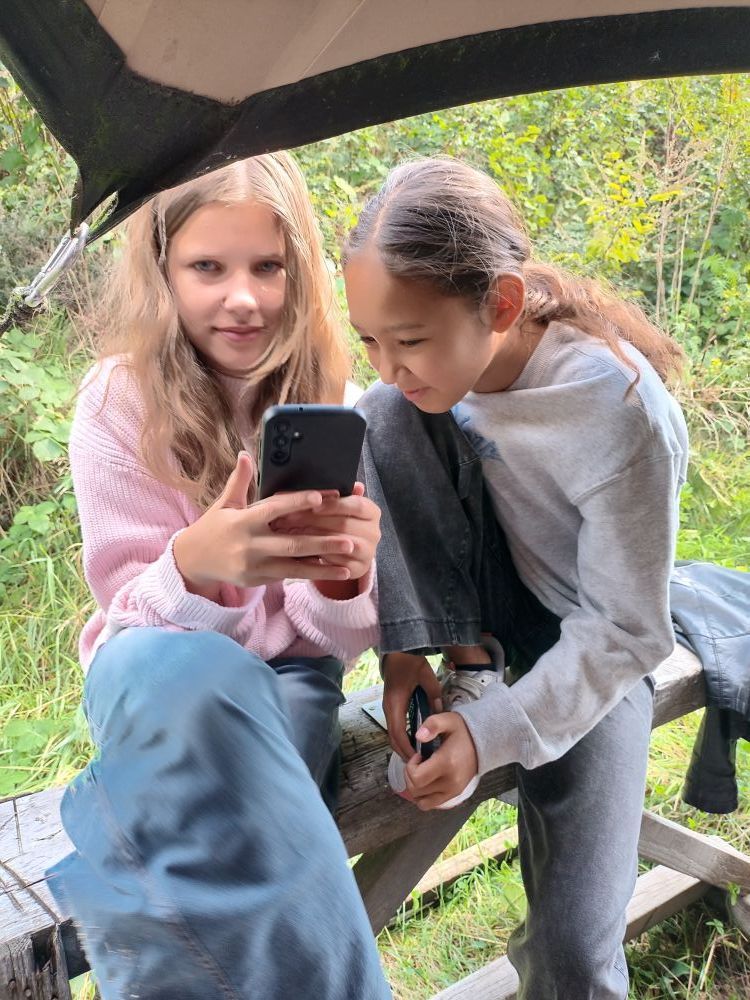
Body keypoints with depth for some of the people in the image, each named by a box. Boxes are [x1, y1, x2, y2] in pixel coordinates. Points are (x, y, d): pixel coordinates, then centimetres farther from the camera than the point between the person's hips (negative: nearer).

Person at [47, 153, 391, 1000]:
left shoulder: (328, 396, -7)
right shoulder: (121, 400, -11)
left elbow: (335, 634, -8)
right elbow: (135, 610, -12)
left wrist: (345, 579, -34)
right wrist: (192, 566, -37)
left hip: (287, 675, 1)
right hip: (158, 680, 0)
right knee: (191, 673, -37)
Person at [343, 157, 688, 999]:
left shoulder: (622, 415, -31)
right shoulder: (434, 353, -18)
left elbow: (626, 632, -22)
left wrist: (495, 733, -28)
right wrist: (407, 646, -16)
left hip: (589, 647, -4)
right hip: (483, 598, 5)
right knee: (386, 420, -24)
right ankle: (467, 672, -14)